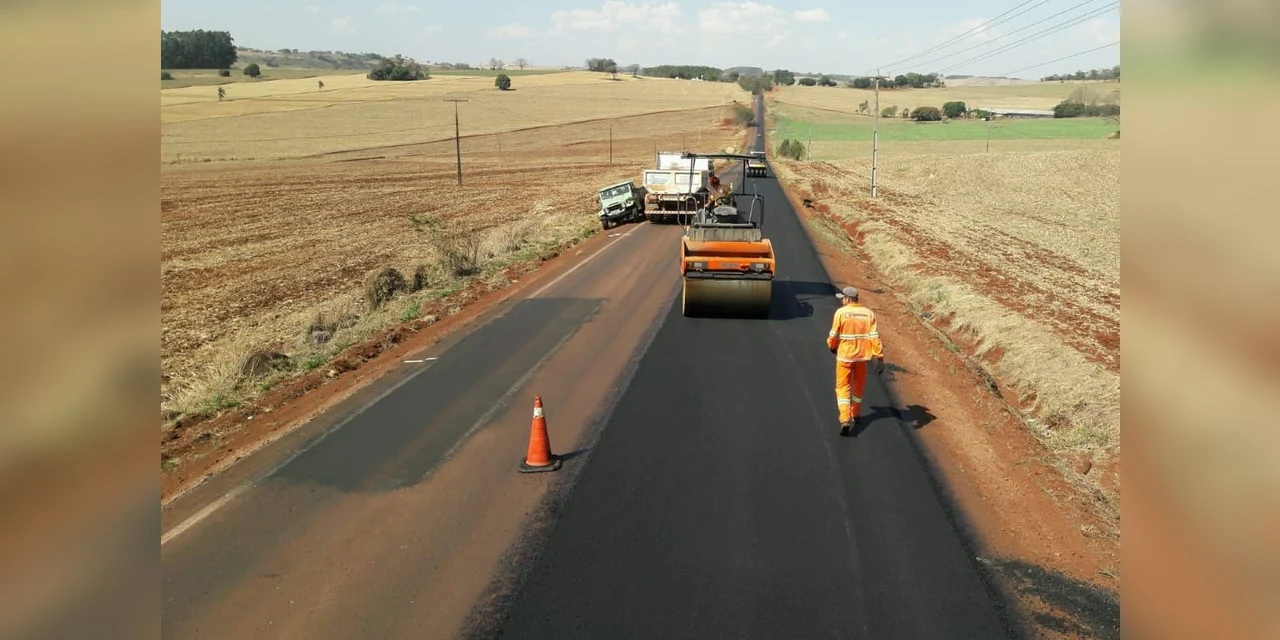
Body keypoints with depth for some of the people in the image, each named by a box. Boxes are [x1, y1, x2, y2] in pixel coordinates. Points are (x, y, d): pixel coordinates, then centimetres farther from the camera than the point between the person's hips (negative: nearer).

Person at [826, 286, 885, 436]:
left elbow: (834, 335, -6)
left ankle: (845, 419, -11)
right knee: (858, 386, 20)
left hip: (844, 356, -3)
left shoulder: (841, 312, -12)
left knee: (843, 387, 4)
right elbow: (874, 337, -8)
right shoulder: (868, 313, -3)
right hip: (862, 356, 3)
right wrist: (879, 357, -6)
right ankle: (855, 416, 34)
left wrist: (832, 346, 15)